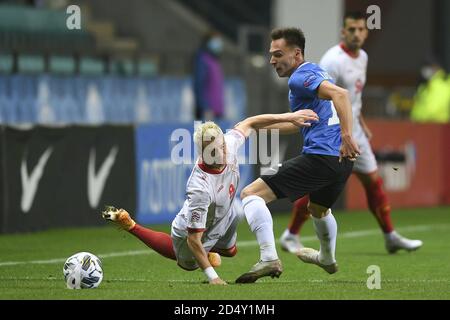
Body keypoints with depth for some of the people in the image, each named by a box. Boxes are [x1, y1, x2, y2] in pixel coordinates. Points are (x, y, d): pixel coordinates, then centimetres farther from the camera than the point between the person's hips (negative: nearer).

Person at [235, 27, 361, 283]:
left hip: (320, 156, -10)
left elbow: (340, 94, -26)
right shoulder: (316, 72, 22)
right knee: (319, 208, 39)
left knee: (251, 194, -11)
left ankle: (269, 259, -23)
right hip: (342, 159, 10)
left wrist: (347, 135, -33)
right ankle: (327, 259, 61)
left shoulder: (300, 77, -8)